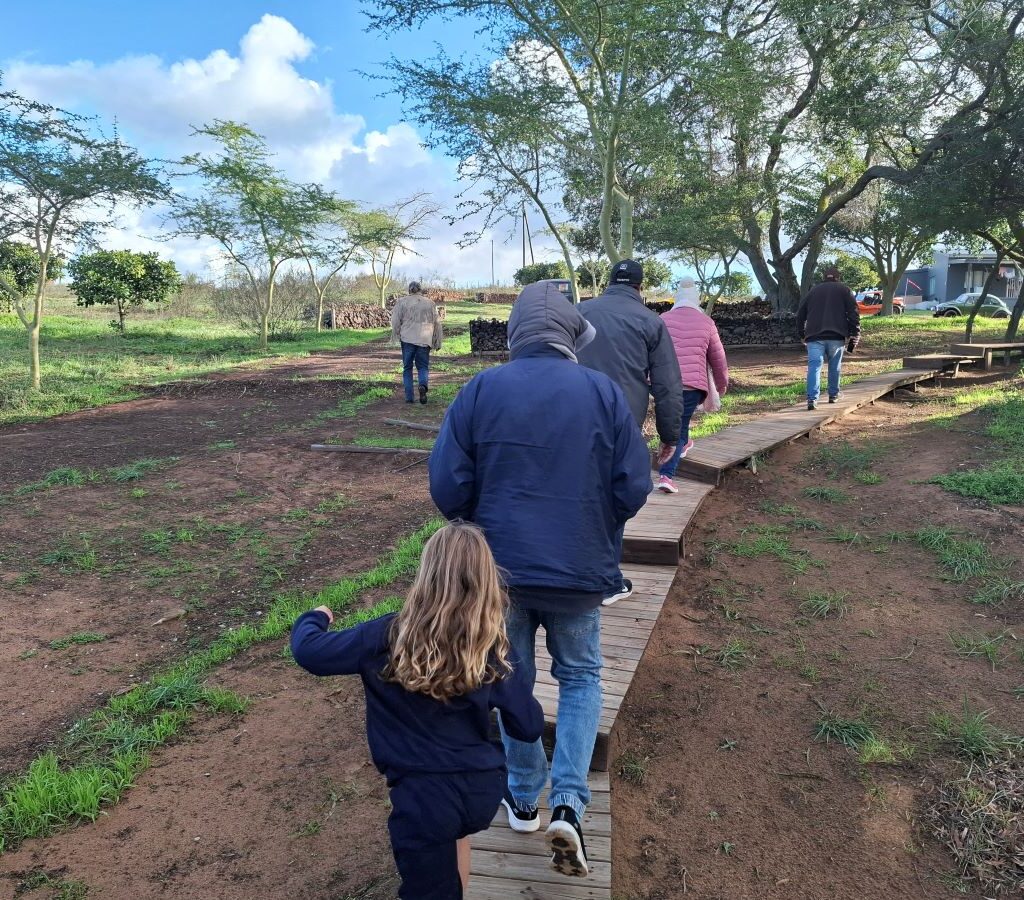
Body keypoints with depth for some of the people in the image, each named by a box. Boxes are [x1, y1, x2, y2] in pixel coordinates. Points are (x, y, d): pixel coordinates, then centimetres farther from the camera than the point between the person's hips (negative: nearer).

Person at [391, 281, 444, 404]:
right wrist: (437, 342, 16)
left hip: (407, 339, -1)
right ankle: (423, 385, -22)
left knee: (407, 367, 8)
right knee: (423, 366, 9)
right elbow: (437, 323, 11)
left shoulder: (402, 302, 5)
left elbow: (395, 320, -2)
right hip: (424, 340, 1)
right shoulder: (430, 303, 11)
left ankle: (409, 396, 4)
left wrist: (396, 336, 7)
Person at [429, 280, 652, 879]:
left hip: (500, 568, 1)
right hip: (580, 573, 0)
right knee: (581, 678, 21)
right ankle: (568, 804, 9)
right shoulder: (604, 392, -7)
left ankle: (524, 799, 36)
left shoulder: (481, 390, -7)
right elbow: (635, 488, -6)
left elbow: (447, 488, -9)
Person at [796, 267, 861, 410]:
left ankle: (812, 399, -21)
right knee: (835, 367, 18)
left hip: (814, 336, 1)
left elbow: (800, 315, 20)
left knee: (814, 367, -7)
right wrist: (854, 338, 5)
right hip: (836, 336, 0)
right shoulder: (844, 290, 13)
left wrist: (803, 334, 30)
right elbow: (854, 314, 3)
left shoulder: (813, 290, 19)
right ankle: (833, 395, 25)